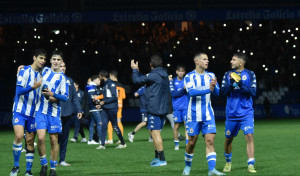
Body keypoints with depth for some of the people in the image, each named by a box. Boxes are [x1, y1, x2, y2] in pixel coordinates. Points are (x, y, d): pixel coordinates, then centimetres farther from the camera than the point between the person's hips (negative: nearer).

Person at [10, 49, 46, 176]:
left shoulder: (41, 74, 13)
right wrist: (33, 87, -28)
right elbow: (19, 91, -14)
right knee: (19, 136, -20)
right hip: (20, 110, -6)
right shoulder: (24, 71, -6)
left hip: (33, 112, 6)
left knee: (30, 140, 4)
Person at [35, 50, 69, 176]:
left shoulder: (62, 78, 0)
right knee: (41, 138, -13)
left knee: (54, 140, 2)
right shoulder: (44, 70, 10)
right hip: (41, 110, 1)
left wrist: (53, 95, -20)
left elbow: (65, 97, -6)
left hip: (54, 112, -1)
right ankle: (43, 164, 6)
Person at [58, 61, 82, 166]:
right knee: (58, 136, -4)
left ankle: (62, 160, 13)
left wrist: (78, 110, 9)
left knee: (65, 137, 8)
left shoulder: (69, 80, 15)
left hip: (68, 113, 5)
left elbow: (74, 96, 15)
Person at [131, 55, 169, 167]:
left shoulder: (153, 76, -13)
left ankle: (162, 160, -11)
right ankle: (157, 157, 21)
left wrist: (135, 69, 11)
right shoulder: (165, 76, 12)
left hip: (154, 109, -9)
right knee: (154, 133, 17)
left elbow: (137, 80, -10)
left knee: (155, 132, -8)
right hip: (163, 108, 9)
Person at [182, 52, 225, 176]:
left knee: (210, 141, -8)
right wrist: (208, 89, -30)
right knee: (192, 142, 4)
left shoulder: (211, 76, 9)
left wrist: (214, 87, -23)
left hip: (208, 115, 3)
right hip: (193, 115, -3)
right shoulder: (189, 77, -3)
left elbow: (217, 93, 0)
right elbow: (191, 92, -19)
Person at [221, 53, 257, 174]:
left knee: (249, 136, -17)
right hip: (231, 113, 2)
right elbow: (223, 92, -2)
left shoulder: (250, 74, 0)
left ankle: (251, 165, -16)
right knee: (228, 139, 9)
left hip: (246, 113, -2)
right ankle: (228, 162, 32)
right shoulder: (228, 75, 6)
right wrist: (231, 83, -18)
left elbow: (253, 92, -8)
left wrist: (240, 84, -20)